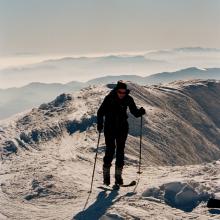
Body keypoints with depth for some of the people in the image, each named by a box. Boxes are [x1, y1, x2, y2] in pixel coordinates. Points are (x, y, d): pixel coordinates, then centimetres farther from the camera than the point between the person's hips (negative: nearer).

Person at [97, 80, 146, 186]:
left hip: (122, 128, 2)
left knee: (120, 151, 1)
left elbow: (135, 112, -1)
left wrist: (141, 111, -22)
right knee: (110, 150, -6)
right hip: (110, 128, -2)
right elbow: (100, 112, -10)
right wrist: (100, 125, -22)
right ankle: (106, 176, 4)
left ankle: (118, 176, 7)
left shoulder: (128, 99, -6)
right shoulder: (109, 98, -13)